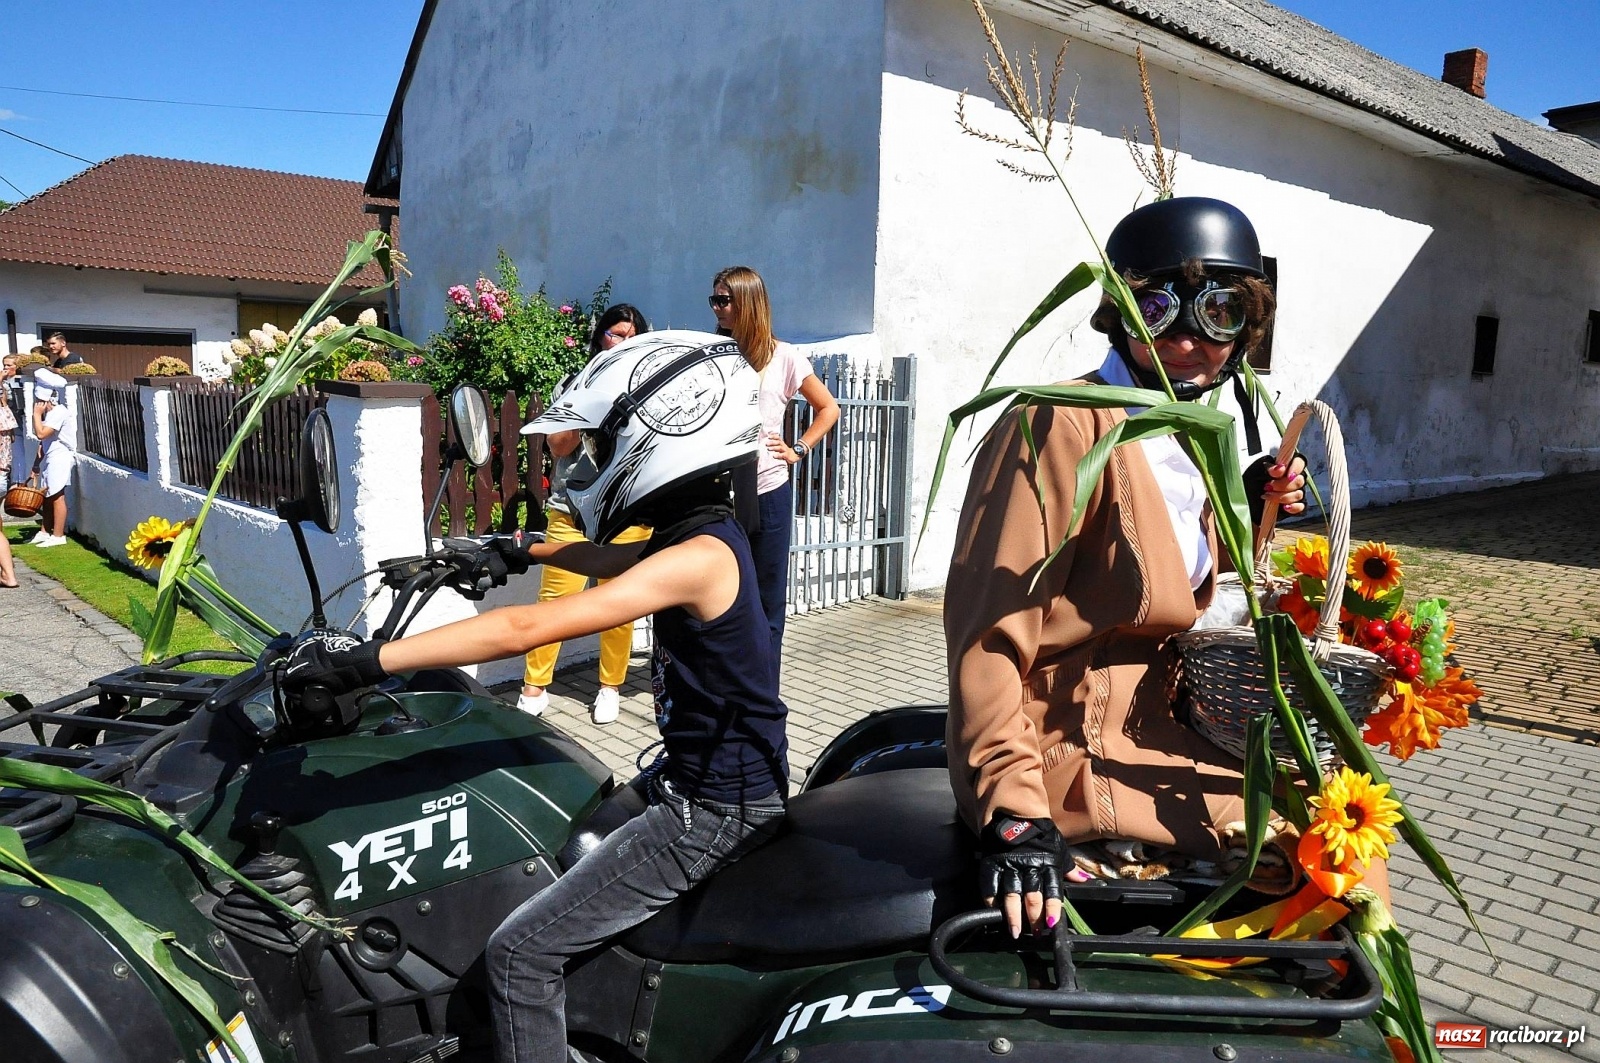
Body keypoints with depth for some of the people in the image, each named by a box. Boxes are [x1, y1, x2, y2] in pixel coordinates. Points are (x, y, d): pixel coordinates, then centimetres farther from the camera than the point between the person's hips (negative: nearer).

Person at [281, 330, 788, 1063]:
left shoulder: (700, 555, -26)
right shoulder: (700, 532, 3)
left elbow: (527, 629, -33)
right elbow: (605, 557, 25)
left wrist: (366, 663, -33)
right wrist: (523, 553, 38)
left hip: (715, 810, -10)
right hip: (714, 781, 10)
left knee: (521, 954, -11)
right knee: (573, 848, 33)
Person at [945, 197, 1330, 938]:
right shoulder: (1064, 425, -18)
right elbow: (989, 629, -23)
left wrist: (1244, 515, 5)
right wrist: (1014, 810, -28)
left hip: (1157, 724, 9)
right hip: (1079, 756, -9)